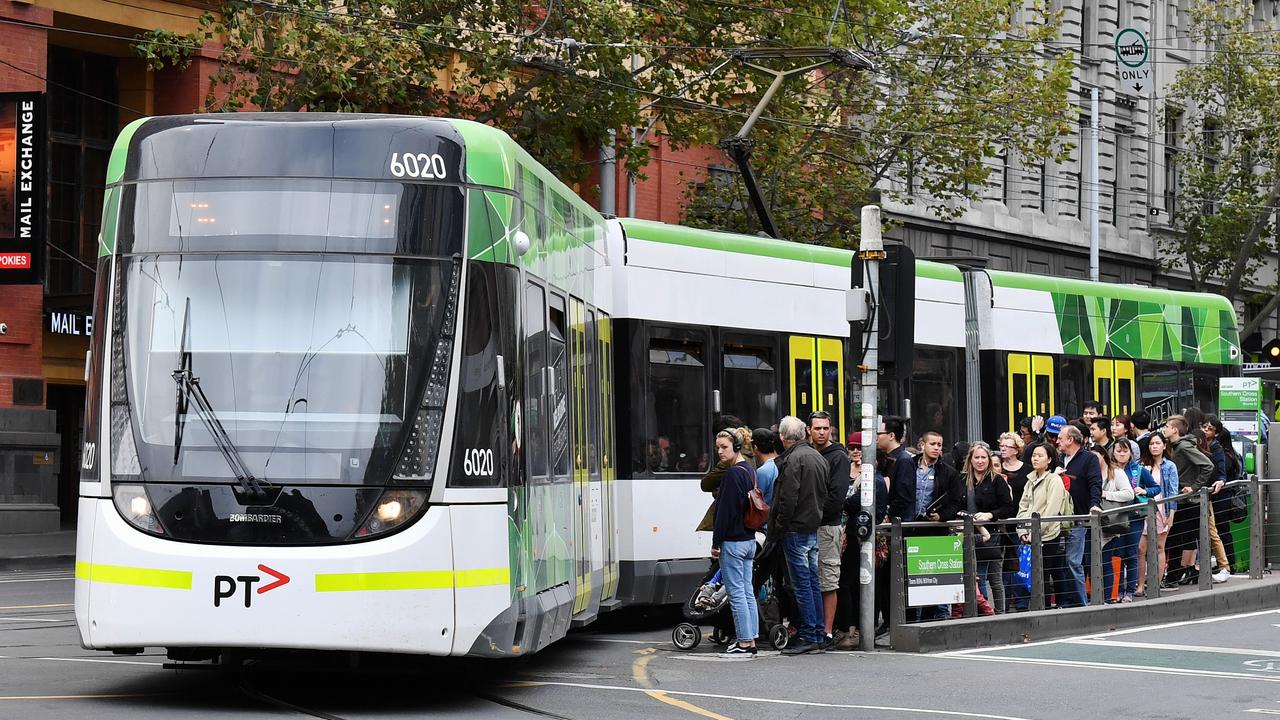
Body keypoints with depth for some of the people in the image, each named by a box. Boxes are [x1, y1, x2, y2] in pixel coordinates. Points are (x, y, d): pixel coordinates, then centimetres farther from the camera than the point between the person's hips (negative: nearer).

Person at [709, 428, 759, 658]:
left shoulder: (733, 473, -17)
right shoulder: (749, 469, 12)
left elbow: (726, 511, -18)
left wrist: (716, 542, -13)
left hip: (733, 541, -10)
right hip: (749, 539, 10)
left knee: (737, 593, -4)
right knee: (747, 591, 12)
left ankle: (744, 643, -2)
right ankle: (750, 641, 15)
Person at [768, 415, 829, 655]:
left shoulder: (793, 459, -16)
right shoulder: (818, 457, 13)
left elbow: (788, 499, -19)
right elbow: (825, 494, 18)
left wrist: (778, 528, -11)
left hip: (797, 530, -9)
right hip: (814, 528, 9)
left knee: (802, 584, -6)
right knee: (813, 582, 12)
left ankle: (808, 637, -5)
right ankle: (817, 635, 16)